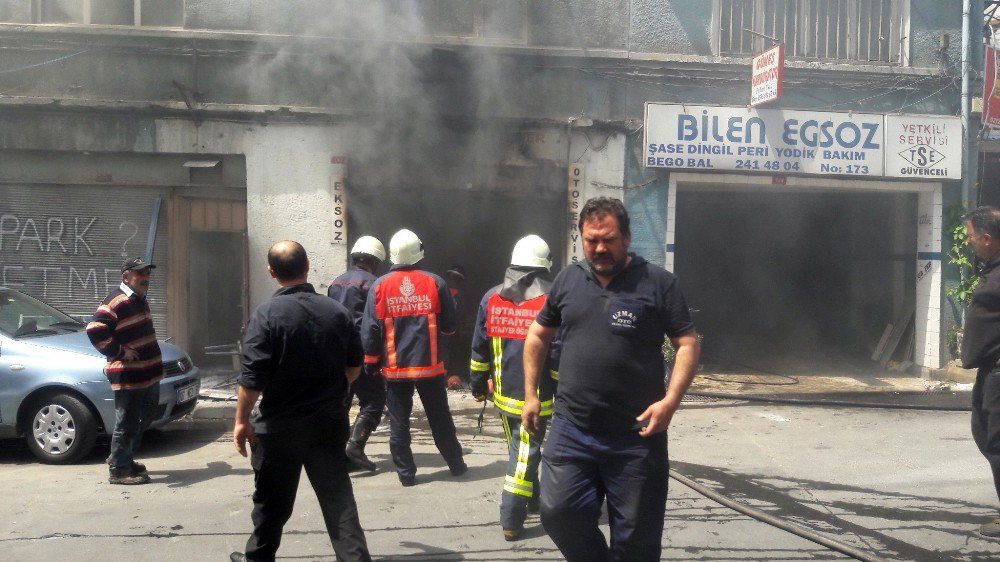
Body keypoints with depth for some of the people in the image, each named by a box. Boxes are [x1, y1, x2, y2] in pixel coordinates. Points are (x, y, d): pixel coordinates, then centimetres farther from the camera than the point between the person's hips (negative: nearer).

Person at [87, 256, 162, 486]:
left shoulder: (140, 300, 16)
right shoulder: (115, 302, -15)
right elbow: (94, 330, -23)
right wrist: (120, 351, -19)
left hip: (148, 374, 10)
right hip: (127, 377, -10)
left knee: (142, 421, 19)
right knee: (127, 423, -2)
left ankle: (124, 459, 32)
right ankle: (119, 469, 7)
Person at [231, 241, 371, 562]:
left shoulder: (267, 314, -13)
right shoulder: (337, 312, 1)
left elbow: (252, 377, -16)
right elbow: (354, 367, 10)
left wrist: (241, 420, -6)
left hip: (279, 426, -3)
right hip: (330, 423, 3)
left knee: (272, 501, 14)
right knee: (338, 498, 7)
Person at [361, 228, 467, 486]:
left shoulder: (379, 286, -5)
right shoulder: (435, 282, -5)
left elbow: (369, 331, -4)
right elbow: (449, 325, -1)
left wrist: (371, 362, 7)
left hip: (395, 368, 0)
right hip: (430, 366, 1)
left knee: (399, 423, 9)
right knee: (440, 419, 14)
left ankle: (406, 473, 12)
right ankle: (456, 464, 25)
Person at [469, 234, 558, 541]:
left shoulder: (491, 298, 3)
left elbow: (479, 347, 7)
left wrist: (478, 384, 17)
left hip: (503, 394, 5)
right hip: (537, 397, -5)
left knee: (519, 447, 22)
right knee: (526, 451, 1)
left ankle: (532, 496, 40)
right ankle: (511, 519, -1)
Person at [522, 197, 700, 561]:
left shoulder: (658, 282, -2)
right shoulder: (567, 280, 9)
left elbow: (688, 344, -3)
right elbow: (537, 335, 19)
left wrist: (671, 400, -16)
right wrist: (530, 394, 14)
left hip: (637, 436, -2)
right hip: (570, 430, 3)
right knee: (559, 512, -5)